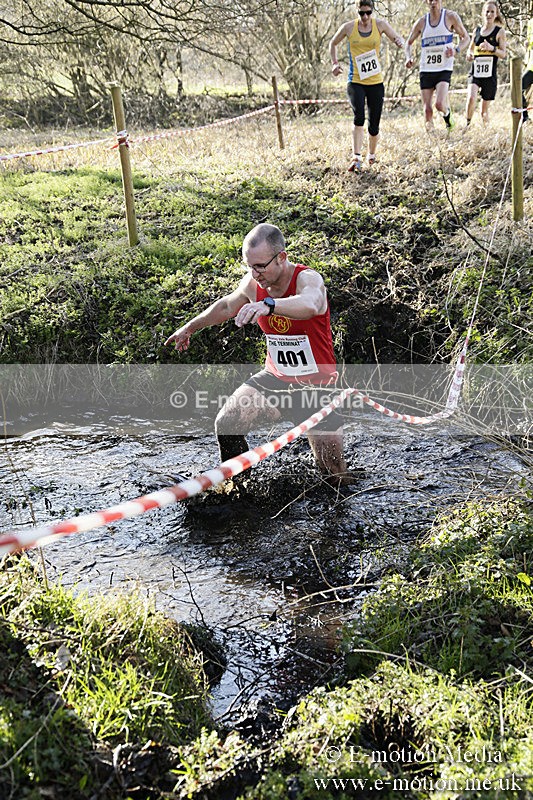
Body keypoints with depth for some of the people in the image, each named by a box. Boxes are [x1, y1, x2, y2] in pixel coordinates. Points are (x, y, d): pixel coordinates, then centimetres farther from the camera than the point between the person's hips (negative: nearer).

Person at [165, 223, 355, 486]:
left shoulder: (308, 279, -23)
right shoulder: (253, 283, -7)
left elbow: (310, 305, -50)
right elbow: (226, 306, 17)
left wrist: (268, 304, -68)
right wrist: (190, 327, 29)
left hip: (316, 385, -4)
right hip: (274, 377, 4)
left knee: (337, 477, -3)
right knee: (226, 424, -16)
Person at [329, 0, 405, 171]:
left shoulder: (380, 25, 1)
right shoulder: (348, 27, 0)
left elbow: (400, 40, -1)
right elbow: (333, 44, 15)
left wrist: (400, 42, -25)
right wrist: (335, 63, 2)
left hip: (376, 82, 2)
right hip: (355, 82, -1)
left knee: (374, 124, 6)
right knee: (359, 117, -24)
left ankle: (371, 155, 30)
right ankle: (356, 157, -26)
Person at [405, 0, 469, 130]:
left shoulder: (450, 17, -1)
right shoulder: (421, 22, 6)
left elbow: (466, 38, 4)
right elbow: (409, 43, 17)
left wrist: (456, 50, -17)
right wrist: (409, 57, -4)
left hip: (444, 69, -3)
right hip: (426, 70, 3)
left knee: (439, 104, -21)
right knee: (427, 109, -1)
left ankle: (447, 113, 14)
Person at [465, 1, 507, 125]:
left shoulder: (500, 31, 1)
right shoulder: (477, 30, 10)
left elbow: (503, 54, -3)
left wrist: (492, 48, -23)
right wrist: (469, 55, -2)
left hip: (490, 75, -1)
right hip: (475, 72, 1)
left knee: (484, 109, 4)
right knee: (471, 98, -26)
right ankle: (468, 125, -9)